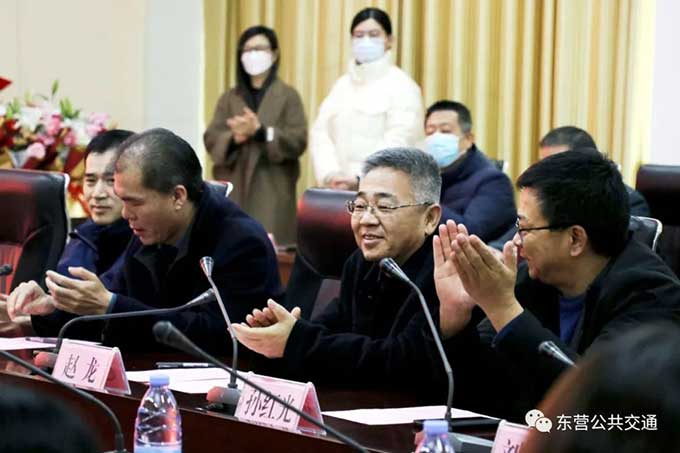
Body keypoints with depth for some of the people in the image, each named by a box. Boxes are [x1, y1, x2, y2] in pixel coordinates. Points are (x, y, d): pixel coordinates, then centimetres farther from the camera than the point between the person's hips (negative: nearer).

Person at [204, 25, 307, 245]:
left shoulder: (287, 96, 5)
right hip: (233, 188, 3)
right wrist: (234, 138, -17)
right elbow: (211, 139, 5)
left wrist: (260, 132, -18)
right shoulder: (230, 98, 16)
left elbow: (298, 141, -6)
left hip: (272, 190, -3)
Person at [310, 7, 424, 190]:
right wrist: (330, 174, -11)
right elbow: (321, 133, 7)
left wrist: (359, 179, -24)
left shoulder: (401, 85, -2)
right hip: (339, 188, 5)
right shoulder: (342, 85, 14)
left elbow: (398, 142, -13)